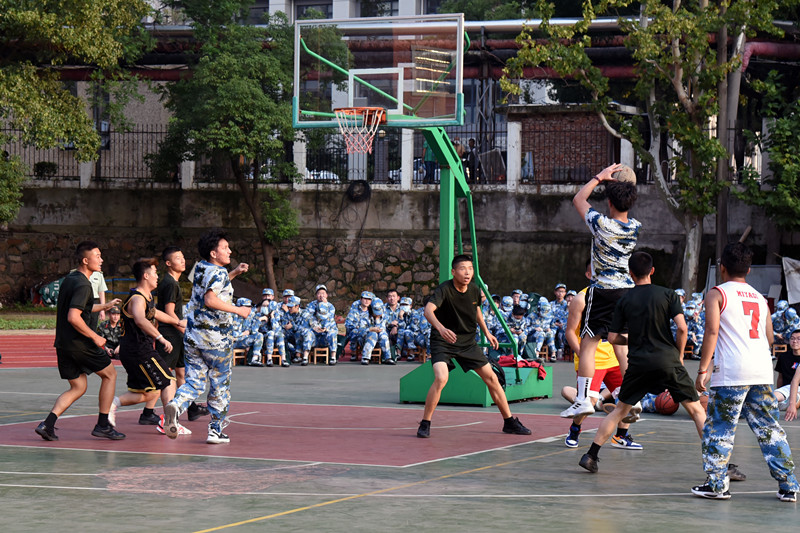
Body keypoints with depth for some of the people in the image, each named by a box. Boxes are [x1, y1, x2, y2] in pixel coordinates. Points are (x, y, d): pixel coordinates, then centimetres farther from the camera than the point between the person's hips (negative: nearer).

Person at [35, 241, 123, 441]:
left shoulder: (69, 279, 14)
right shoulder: (82, 285, -17)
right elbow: (73, 317, -26)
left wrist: (105, 306, 34)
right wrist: (95, 337, -18)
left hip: (63, 344, 9)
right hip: (79, 343, -9)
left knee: (78, 388, 15)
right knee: (109, 374, 10)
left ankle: (48, 423, -1)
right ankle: (103, 425, 11)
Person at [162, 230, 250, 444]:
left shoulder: (200, 267, 11)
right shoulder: (219, 272, -13)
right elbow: (210, 300, -27)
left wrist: (235, 272, 26)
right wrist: (238, 310, -19)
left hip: (193, 335, 6)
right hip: (216, 337, -6)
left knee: (194, 382, 7)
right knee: (220, 384, 9)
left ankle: (175, 405, -23)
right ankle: (216, 430, 13)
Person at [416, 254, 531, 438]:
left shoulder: (475, 290, -4)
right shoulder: (444, 290, -22)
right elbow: (428, 310, -40)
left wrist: (486, 332, 13)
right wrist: (440, 328, -58)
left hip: (467, 341, 6)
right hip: (442, 342, -6)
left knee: (491, 377, 5)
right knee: (441, 378, -27)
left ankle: (509, 422, 20)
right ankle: (425, 424, -11)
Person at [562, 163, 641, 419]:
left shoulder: (602, 224, -14)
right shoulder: (635, 228, 1)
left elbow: (578, 199, 4)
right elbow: (623, 213, 27)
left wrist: (599, 178, 11)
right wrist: (622, 186, 19)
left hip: (602, 291, -5)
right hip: (627, 290, 5)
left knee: (588, 345, 0)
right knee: (622, 348, 9)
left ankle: (583, 399, -5)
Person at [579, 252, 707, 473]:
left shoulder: (624, 301, 5)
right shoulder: (667, 294, -1)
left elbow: (613, 337, 5)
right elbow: (682, 327, -10)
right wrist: (679, 355, 4)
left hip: (638, 363, 2)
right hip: (667, 360, -2)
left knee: (620, 410, 17)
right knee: (696, 410, 4)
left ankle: (590, 456, 13)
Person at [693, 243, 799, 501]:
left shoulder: (717, 294, 3)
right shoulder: (760, 298, 19)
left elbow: (712, 331, -9)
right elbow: (769, 338, 18)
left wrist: (703, 369, -9)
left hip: (731, 372, -5)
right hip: (763, 371, 5)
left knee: (719, 428, 5)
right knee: (769, 429, 10)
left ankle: (716, 484, 5)